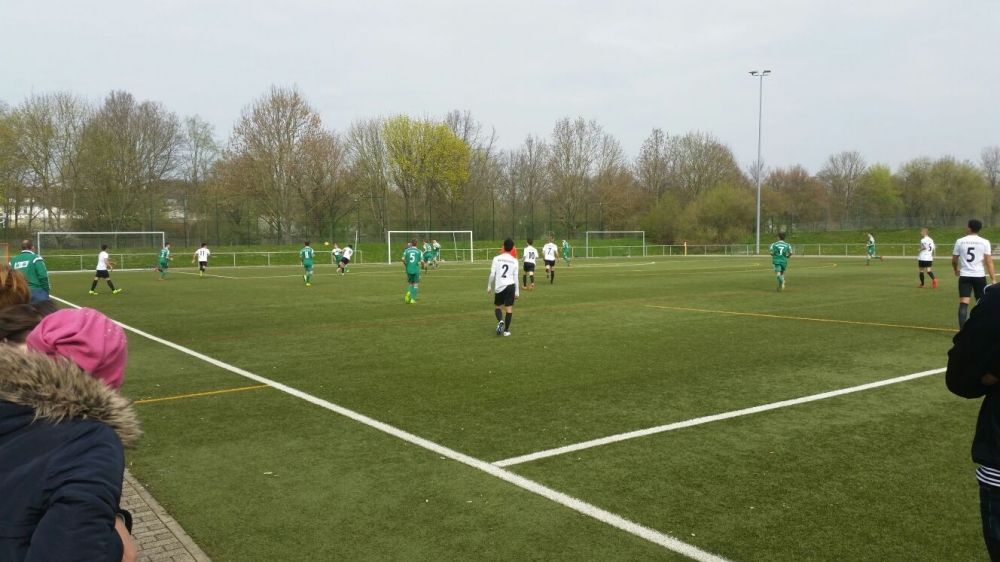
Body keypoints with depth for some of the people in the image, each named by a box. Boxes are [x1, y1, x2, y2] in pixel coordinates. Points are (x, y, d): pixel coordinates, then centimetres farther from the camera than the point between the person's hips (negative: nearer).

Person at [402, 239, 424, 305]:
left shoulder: (407, 250, 2)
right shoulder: (419, 251, -4)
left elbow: (403, 259, -10)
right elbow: (422, 261, -11)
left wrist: (406, 265, 9)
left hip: (409, 270, 2)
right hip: (416, 270, -2)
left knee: (410, 283, 18)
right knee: (415, 284, 7)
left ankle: (408, 292, -12)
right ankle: (413, 299, 4)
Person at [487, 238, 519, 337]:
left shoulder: (496, 259, -3)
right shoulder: (514, 261, 1)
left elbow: (492, 274, -5)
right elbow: (515, 277, 2)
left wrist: (489, 287, 8)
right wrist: (517, 291, 9)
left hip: (499, 287, 0)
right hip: (510, 286, 1)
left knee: (498, 306, 17)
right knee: (509, 308, 6)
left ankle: (500, 321, -11)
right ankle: (506, 330, 5)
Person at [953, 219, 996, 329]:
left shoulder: (960, 241, 1)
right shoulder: (985, 242, -2)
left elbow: (954, 260, 10)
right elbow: (989, 262, -6)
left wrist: (956, 270, 31)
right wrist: (993, 279, -4)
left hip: (965, 276, 0)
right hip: (979, 276, 0)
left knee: (963, 304, -3)